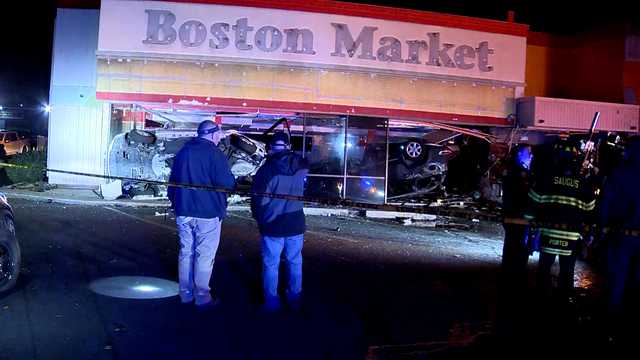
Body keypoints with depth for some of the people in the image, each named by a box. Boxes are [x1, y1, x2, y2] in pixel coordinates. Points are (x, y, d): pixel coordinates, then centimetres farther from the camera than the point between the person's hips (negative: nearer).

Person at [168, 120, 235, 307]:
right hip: (208, 213, -7)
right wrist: (234, 183, 1)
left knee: (186, 252, 14)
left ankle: (186, 293, 23)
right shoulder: (214, 153, -12)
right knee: (205, 255, 2)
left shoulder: (183, 151, 12)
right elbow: (226, 182, -21)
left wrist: (175, 204, 27)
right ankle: (202, 297, 8)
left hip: (183, 212, 7)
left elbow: (172, 181, 18)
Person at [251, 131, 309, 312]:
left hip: (272, 225, -3)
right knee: (295, 262, 15)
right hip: (295, 224, 3)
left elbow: (257, 198, -8)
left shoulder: (266, 169, -13)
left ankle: (271, 301, 17)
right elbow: (307, 165, 23)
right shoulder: (300, 165, -4)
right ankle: (294, 298, 25)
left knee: (271, 264, 9)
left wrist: (259, 218, 8)